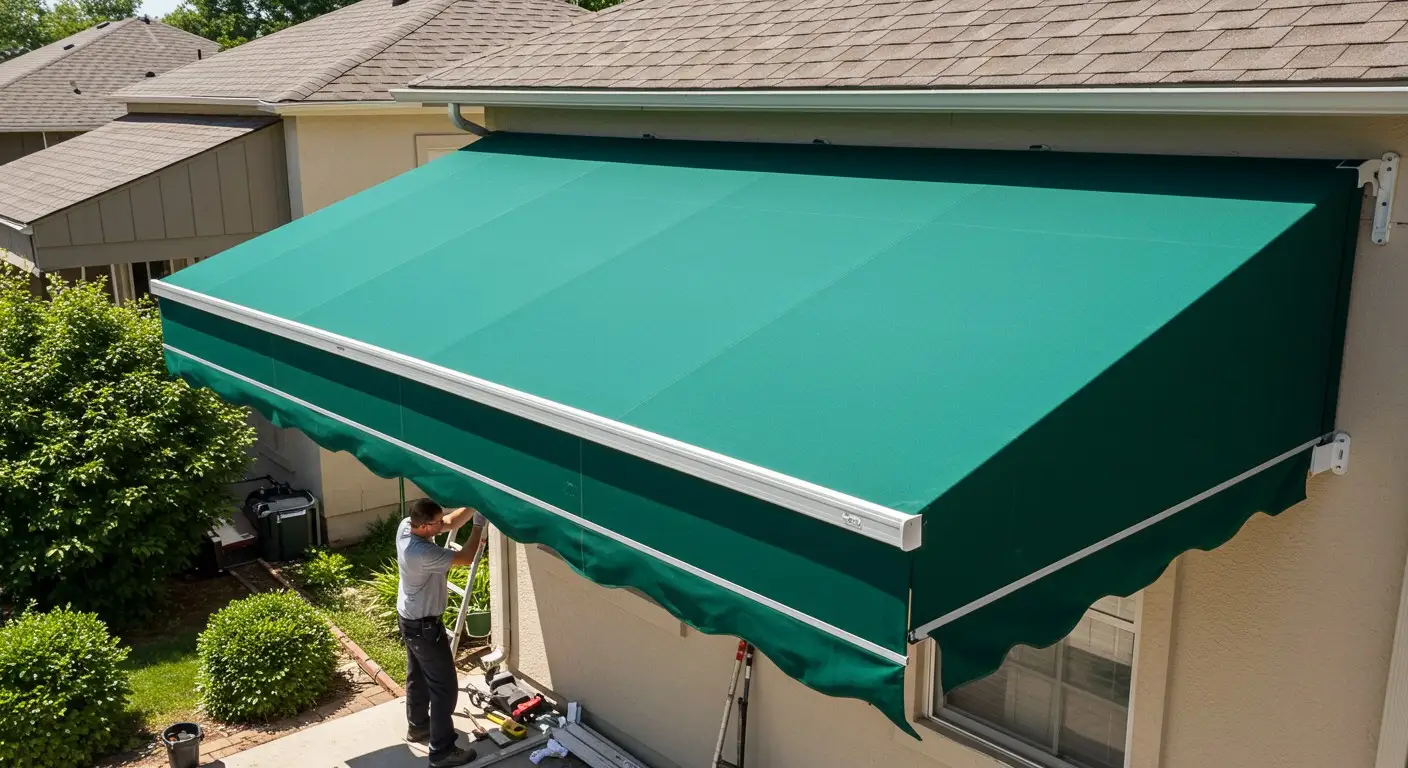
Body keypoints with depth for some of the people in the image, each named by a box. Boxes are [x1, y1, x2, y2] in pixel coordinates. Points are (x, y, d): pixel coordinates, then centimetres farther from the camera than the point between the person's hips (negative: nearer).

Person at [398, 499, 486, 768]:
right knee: (444, 685, 1)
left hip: (410, 618, 10)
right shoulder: (422, 553, -36)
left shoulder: (406, 526, -11)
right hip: (424, 625, -10)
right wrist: (479, 525, -15)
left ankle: (417, 726, 45)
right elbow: (466, 558, -24)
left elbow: (452, 522, 0)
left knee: (418, 676, 26)